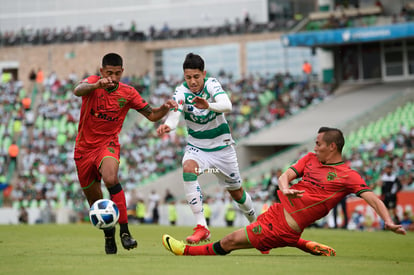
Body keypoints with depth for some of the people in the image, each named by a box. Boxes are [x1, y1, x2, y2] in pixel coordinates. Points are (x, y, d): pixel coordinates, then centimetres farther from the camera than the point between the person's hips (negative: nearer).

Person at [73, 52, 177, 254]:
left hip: (108, 144, -1)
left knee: (110, 179, -33)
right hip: (84, 147, 1)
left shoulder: (128, 93, -4)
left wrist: (165, 108, -19)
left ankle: (124, 231, -31)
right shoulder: (93, 82, -10)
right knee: (94, 200, 8)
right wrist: (96, 85, -54)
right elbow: (78, 91, -34)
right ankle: (109, 236, 33)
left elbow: (152, 115, 3)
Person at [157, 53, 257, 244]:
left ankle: (255, 222, 42)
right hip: (196, 147, 0)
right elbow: (175, 112, -35)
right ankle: (201, 227, -33)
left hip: (221, 146, 0)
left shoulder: (212, 84, -17)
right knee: (188, 168, -32)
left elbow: (227, 106, -35)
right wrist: (168, 125, -59)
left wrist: (209, 105, -56)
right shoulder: (181, 92, -16)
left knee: (236, 192, 10)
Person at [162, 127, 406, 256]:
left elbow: (372, 197, -16)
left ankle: (185, 250, 17)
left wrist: (388, 221, -32)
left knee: (230, 241, 1)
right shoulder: (311, 159, 9)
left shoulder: (348, 176, -11)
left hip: (283, 228, -7)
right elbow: (285, 176, 7)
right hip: (278, 210, 7)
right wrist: (285, 188, -17)